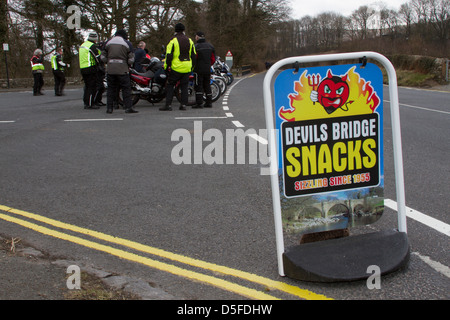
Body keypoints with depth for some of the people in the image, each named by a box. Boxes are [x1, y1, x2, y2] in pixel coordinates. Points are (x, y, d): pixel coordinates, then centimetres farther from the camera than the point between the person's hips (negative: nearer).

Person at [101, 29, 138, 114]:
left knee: (111, 88, 8)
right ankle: (128, 107, -5)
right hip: (122, 70, -3)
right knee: (126, 88, 0)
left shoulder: (108, 43, 11)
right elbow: (131, 59, -1)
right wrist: (129, 65, 17)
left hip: (110, 70, 3)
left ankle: (109, 108, 7)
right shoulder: (127, 43, 3)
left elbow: (103, 57, 9)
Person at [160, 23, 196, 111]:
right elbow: (193, 55, 13)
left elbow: (169, 55, -10)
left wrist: (166, 66, -1)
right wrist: (192, 66, 22)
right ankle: (183, 105, 7)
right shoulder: (189, 40, 9)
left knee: (170, 86, 3)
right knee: (184, 86, 11)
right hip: (187, 68, 4)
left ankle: (168, 105, -2)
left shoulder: (173, 40, -7)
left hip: (176, 67, -4)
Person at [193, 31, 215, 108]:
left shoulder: (196, 47, -11)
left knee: (198, 86, -1)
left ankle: (199, 103, -4)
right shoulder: (210, 46, 7)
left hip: (199, 70, -5)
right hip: (208, 69, 5)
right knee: (207, 85, 12)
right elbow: (213, 59, 10)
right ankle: (209, 102, 13)